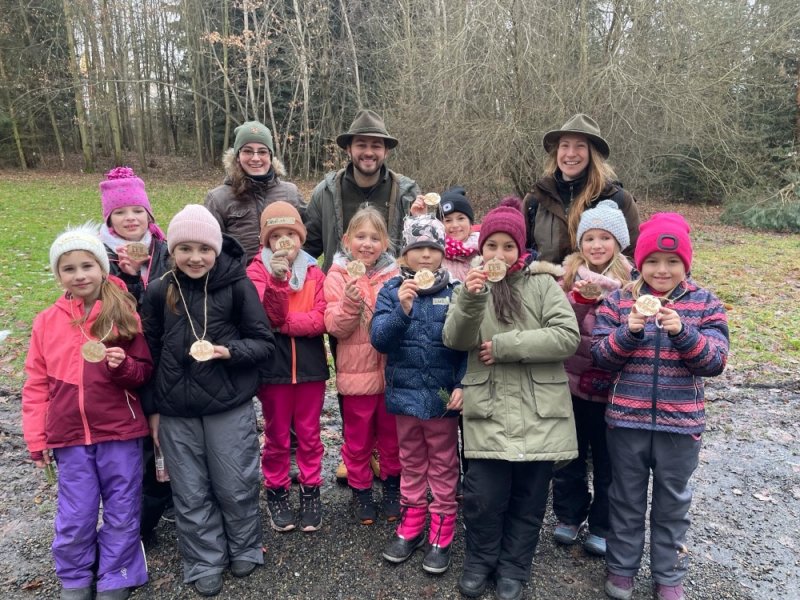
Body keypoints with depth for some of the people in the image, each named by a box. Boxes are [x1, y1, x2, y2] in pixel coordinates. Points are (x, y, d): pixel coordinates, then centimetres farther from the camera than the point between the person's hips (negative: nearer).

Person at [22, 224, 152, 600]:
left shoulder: (124, 314, -3)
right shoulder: (47, 322, 3)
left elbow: (145, 372, 1)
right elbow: (37, 384, 7)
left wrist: (123, 365, -21)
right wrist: (36, 439, 6)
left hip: (120, 432, -1)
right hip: (70, 437, 2)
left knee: (122, 512, 10)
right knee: (74, 517, 11)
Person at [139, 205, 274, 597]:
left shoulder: (238, 286, -9)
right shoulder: (158, 292, -1)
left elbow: (264, 343, -5)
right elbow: (150, 353, 7)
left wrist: (229, 351, -23)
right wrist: (152, 408, 7)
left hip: (229, 407, -2)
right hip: (175, 411, 3)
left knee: (235, 487, 10)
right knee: (191, 494, 13)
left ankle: (244, 551, 35)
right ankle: (205, 564, 32)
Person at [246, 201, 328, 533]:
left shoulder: (314, 272, 3)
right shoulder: (258, 270, -3)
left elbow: (321, 319, -8)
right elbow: (268, 315, -17)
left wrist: (283, 323, -16)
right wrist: (277, 279, -30)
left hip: (310, 366, 2)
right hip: (274, 367, -1)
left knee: (309, 434, 13)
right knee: (276, 436, 12)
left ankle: (310, 492, 27)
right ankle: (276, 493, 28)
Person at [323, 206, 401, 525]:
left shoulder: (394, 274, 0)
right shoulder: (338, 276, -3)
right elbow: (336, 327, -9)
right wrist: (351, 301, -24)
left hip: (392, 369, 2)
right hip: (356, 370, -1)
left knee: (392, 434, 16)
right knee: (358, 437, 13)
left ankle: (392, 486, 35)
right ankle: (360, 490, 32)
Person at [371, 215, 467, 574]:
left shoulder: (456, 292, -6)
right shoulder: (391, 291, -3)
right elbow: (379, 340, -12)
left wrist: (462, 385, -16)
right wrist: (402, 309, -27)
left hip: (443, 395, -1)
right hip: (406, 393, 2)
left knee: (443, 466, 13)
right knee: (411, 464, 19)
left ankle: (441, 535, 27)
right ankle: (410, 527, 35)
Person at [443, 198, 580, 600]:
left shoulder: (542, 284, 1)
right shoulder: (472, 285, 7)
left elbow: (568, 336, -10)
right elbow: (455, 340, -7)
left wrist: (505, 345, -13)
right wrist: (471, 299, -25)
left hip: (538, 410, 0)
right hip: (490, 410, 0)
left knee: (528, 498, 11)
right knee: (484, 496, 0)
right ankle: (480, 560, 28)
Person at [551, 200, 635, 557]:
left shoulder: (630, 280, -6)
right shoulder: (569, 274, -1)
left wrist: (604, 290, -26)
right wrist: (581, 297, -25)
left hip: (612, 387, -1)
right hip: (571, 382, 2)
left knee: (608, 461, 13)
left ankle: (603, 527, 32)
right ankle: (569, 516, 36)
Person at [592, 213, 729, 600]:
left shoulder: (705, 303, -3)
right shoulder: (618, 300, -3)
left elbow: (715, 362, -10)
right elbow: (600, 357, -7)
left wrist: (682, 332, -27)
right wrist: (629, 331, -25)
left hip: (680, 423, 0)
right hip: (627, 420, 0)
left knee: (672, 503, 17)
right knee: (626, 499, 16)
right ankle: (621, 568, 35)